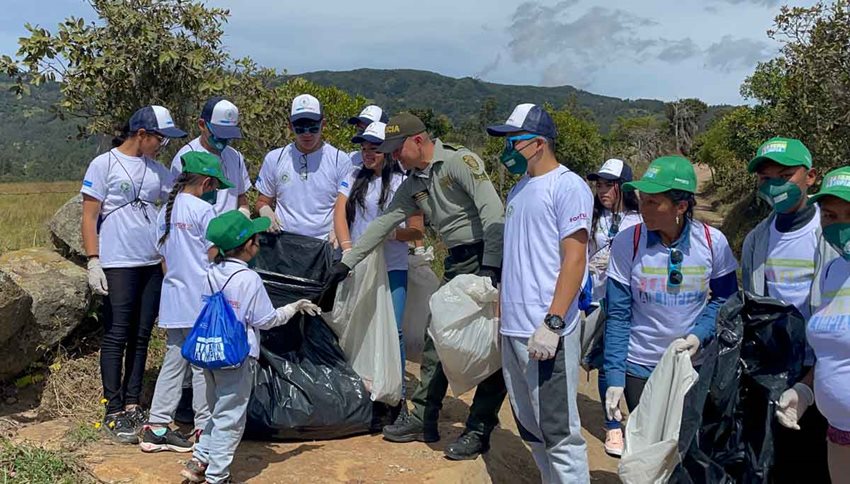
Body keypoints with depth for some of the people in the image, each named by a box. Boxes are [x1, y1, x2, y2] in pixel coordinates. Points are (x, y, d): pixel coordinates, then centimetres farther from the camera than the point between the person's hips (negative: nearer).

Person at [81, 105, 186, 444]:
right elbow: (88, 217, -5)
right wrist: (93, 262, -13)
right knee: (116, 337, -2)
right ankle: (114, 412, 6)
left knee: (141, 338, 9)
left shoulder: (157, 170, 13)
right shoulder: (104, 164, -3)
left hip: (152, 265, 6)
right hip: (117, 266, -6)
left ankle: (132, 406, 18)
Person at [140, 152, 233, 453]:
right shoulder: (203, 209, -11)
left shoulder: (165, 211, 11)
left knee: (172, 363, 12)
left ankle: (156, 428, 14)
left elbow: (164, 258, 14)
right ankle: (204, 429, 10)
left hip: (172, 302, 7)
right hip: (201, 301, -7)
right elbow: (215, 256, -12)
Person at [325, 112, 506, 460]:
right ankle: (423, 419, 18)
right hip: (457, 264, 8)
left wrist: (490, 268, -25)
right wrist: (346, 262, 15)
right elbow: (382, 224, 16)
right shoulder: (413, 185, 12)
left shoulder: (460, 161, -12)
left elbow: (493, 212, -20)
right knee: (436, 339, 8)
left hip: (489, 259, -8)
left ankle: (479, 430, 4)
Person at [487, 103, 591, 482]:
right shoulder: (519, 189, 16)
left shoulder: (567, 186, -9)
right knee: (530, 428, 16)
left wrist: (552, 323, -22)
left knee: (559, 430, -4)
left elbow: (574, 259, -16)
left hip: (546, 331, -9)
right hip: (513, 330, 9)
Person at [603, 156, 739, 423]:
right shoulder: (626, 242, -12)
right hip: (639, 369, -1)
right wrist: (615, 378, -12)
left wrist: (700, 334, -14)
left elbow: (725, 299, 4)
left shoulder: (713, 242, -9)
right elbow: (617, 315, -9)